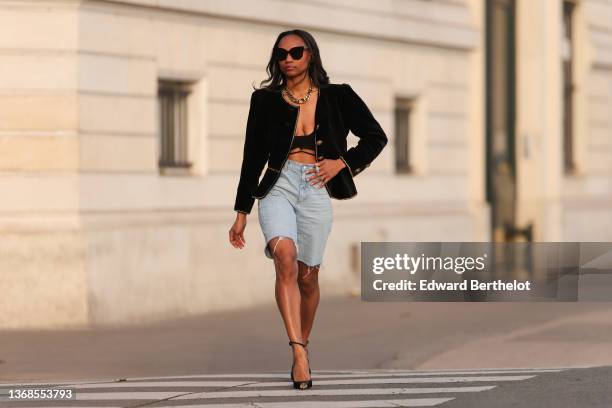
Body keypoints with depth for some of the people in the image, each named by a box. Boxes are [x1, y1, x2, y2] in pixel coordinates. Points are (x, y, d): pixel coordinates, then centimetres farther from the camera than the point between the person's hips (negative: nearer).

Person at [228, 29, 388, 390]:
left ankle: (303, 344, 29)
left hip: (316, 191, 1)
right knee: (286, 256, -25)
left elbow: (376, 137, 13)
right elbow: (253, 157, 13)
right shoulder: (266, 100, 8)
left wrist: (343, 162, -2)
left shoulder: (337, 98, 6)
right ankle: (299, 352, -32)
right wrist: (242, 213, 13)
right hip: (278, 186, -1)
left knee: (308, 276, 5)